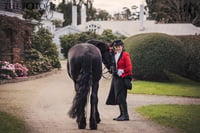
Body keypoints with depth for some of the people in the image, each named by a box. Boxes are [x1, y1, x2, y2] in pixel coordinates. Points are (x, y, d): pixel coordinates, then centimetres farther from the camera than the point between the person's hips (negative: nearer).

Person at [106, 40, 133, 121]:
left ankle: (125, 116, -7)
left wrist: (122, 71, -20)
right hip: (115, 78, 8)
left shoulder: (125, 55, -9)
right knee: (117, 97, 12)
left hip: (122, 78, -8)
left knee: (121, 96, -11)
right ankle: (122, 114, 21)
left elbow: (129, 68, -12)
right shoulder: (114, 54, 12)